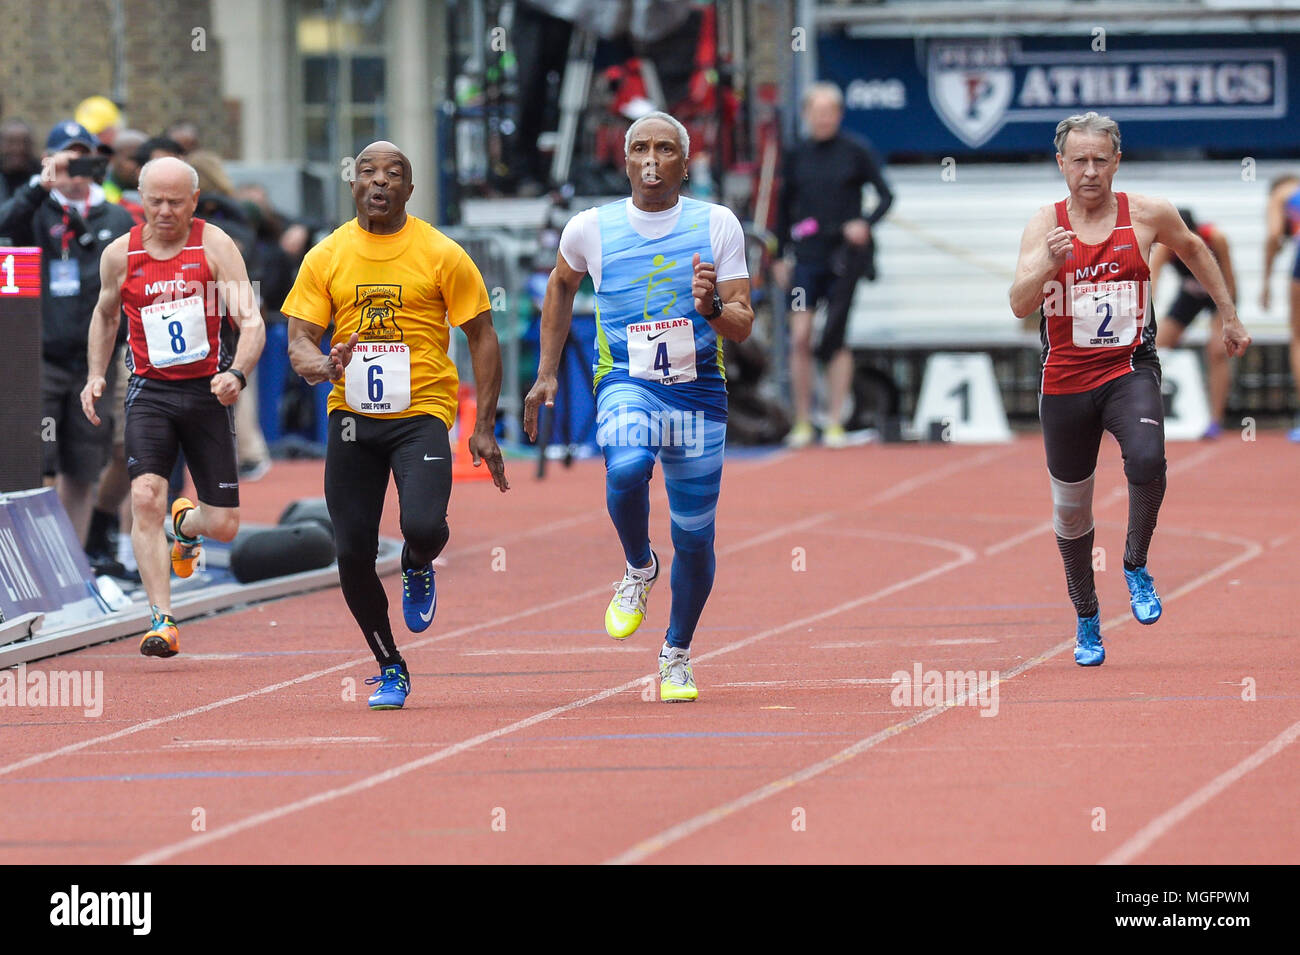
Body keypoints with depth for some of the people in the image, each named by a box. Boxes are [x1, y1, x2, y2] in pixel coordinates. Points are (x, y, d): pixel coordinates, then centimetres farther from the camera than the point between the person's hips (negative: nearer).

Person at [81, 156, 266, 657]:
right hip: (150, 391, 1)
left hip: (208, 392, -1)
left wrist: (236, 374, -31)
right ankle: (162, 621, -19)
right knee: (146, 497, -22)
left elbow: (251, 323, -13)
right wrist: (95, 375, 10)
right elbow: (105, 315, 22)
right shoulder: (120, 254, 2)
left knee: (224, 525, 1)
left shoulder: (215, 246, -7)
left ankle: (187, 523, 40)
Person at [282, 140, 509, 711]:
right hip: (352, 417, 2)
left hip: (421, 413, -2)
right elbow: (299, 340, 3)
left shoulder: (441, 255, -1)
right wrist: (319, 365, -22)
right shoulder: (327, 257, 5)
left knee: (424, 526, -25)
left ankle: (418, 569, 14)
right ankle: (390, 669, 19)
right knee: (352, 554, -2)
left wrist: (484, 427, -3)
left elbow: (482, 338, 4)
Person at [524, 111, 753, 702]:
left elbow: (742, 326, -3)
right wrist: (547, 374, 18)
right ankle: (638, 570, -4)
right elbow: (561, 286, 21)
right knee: (626, 469, -34)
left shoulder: (717, 225, -2)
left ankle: (677, 654, 29)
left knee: (694, 536, 5)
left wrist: (713, 309, -25)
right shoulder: (591, 229, -1)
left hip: (698, 388, 1)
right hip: (626, 381, -1)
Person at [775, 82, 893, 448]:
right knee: (800, 338, -7)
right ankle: (802, 423, 3)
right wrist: (781, 256, 13)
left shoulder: (856, 152, 0)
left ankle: (835, 423, 6)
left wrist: (866, 224, -15)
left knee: (837, 341, -1)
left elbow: (885, 195, 3)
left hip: (844, 256, -2)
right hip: (807, 257, 2)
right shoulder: (797, 155, 7)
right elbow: (785, 206, 16)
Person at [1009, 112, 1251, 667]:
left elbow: (1193, 251, 19)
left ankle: (1136, 567, -6)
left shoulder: (1147, 215, -2)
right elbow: (1020, 305, -15)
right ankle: (1086, 620, 31)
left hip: (1129, 369, -1)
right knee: (1070, 507, 11)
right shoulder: (1045, 225, -4)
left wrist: (1229, 316, 23)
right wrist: (1048, 264, -34)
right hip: (1065, 381, 1)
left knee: (1147, 461, -30)